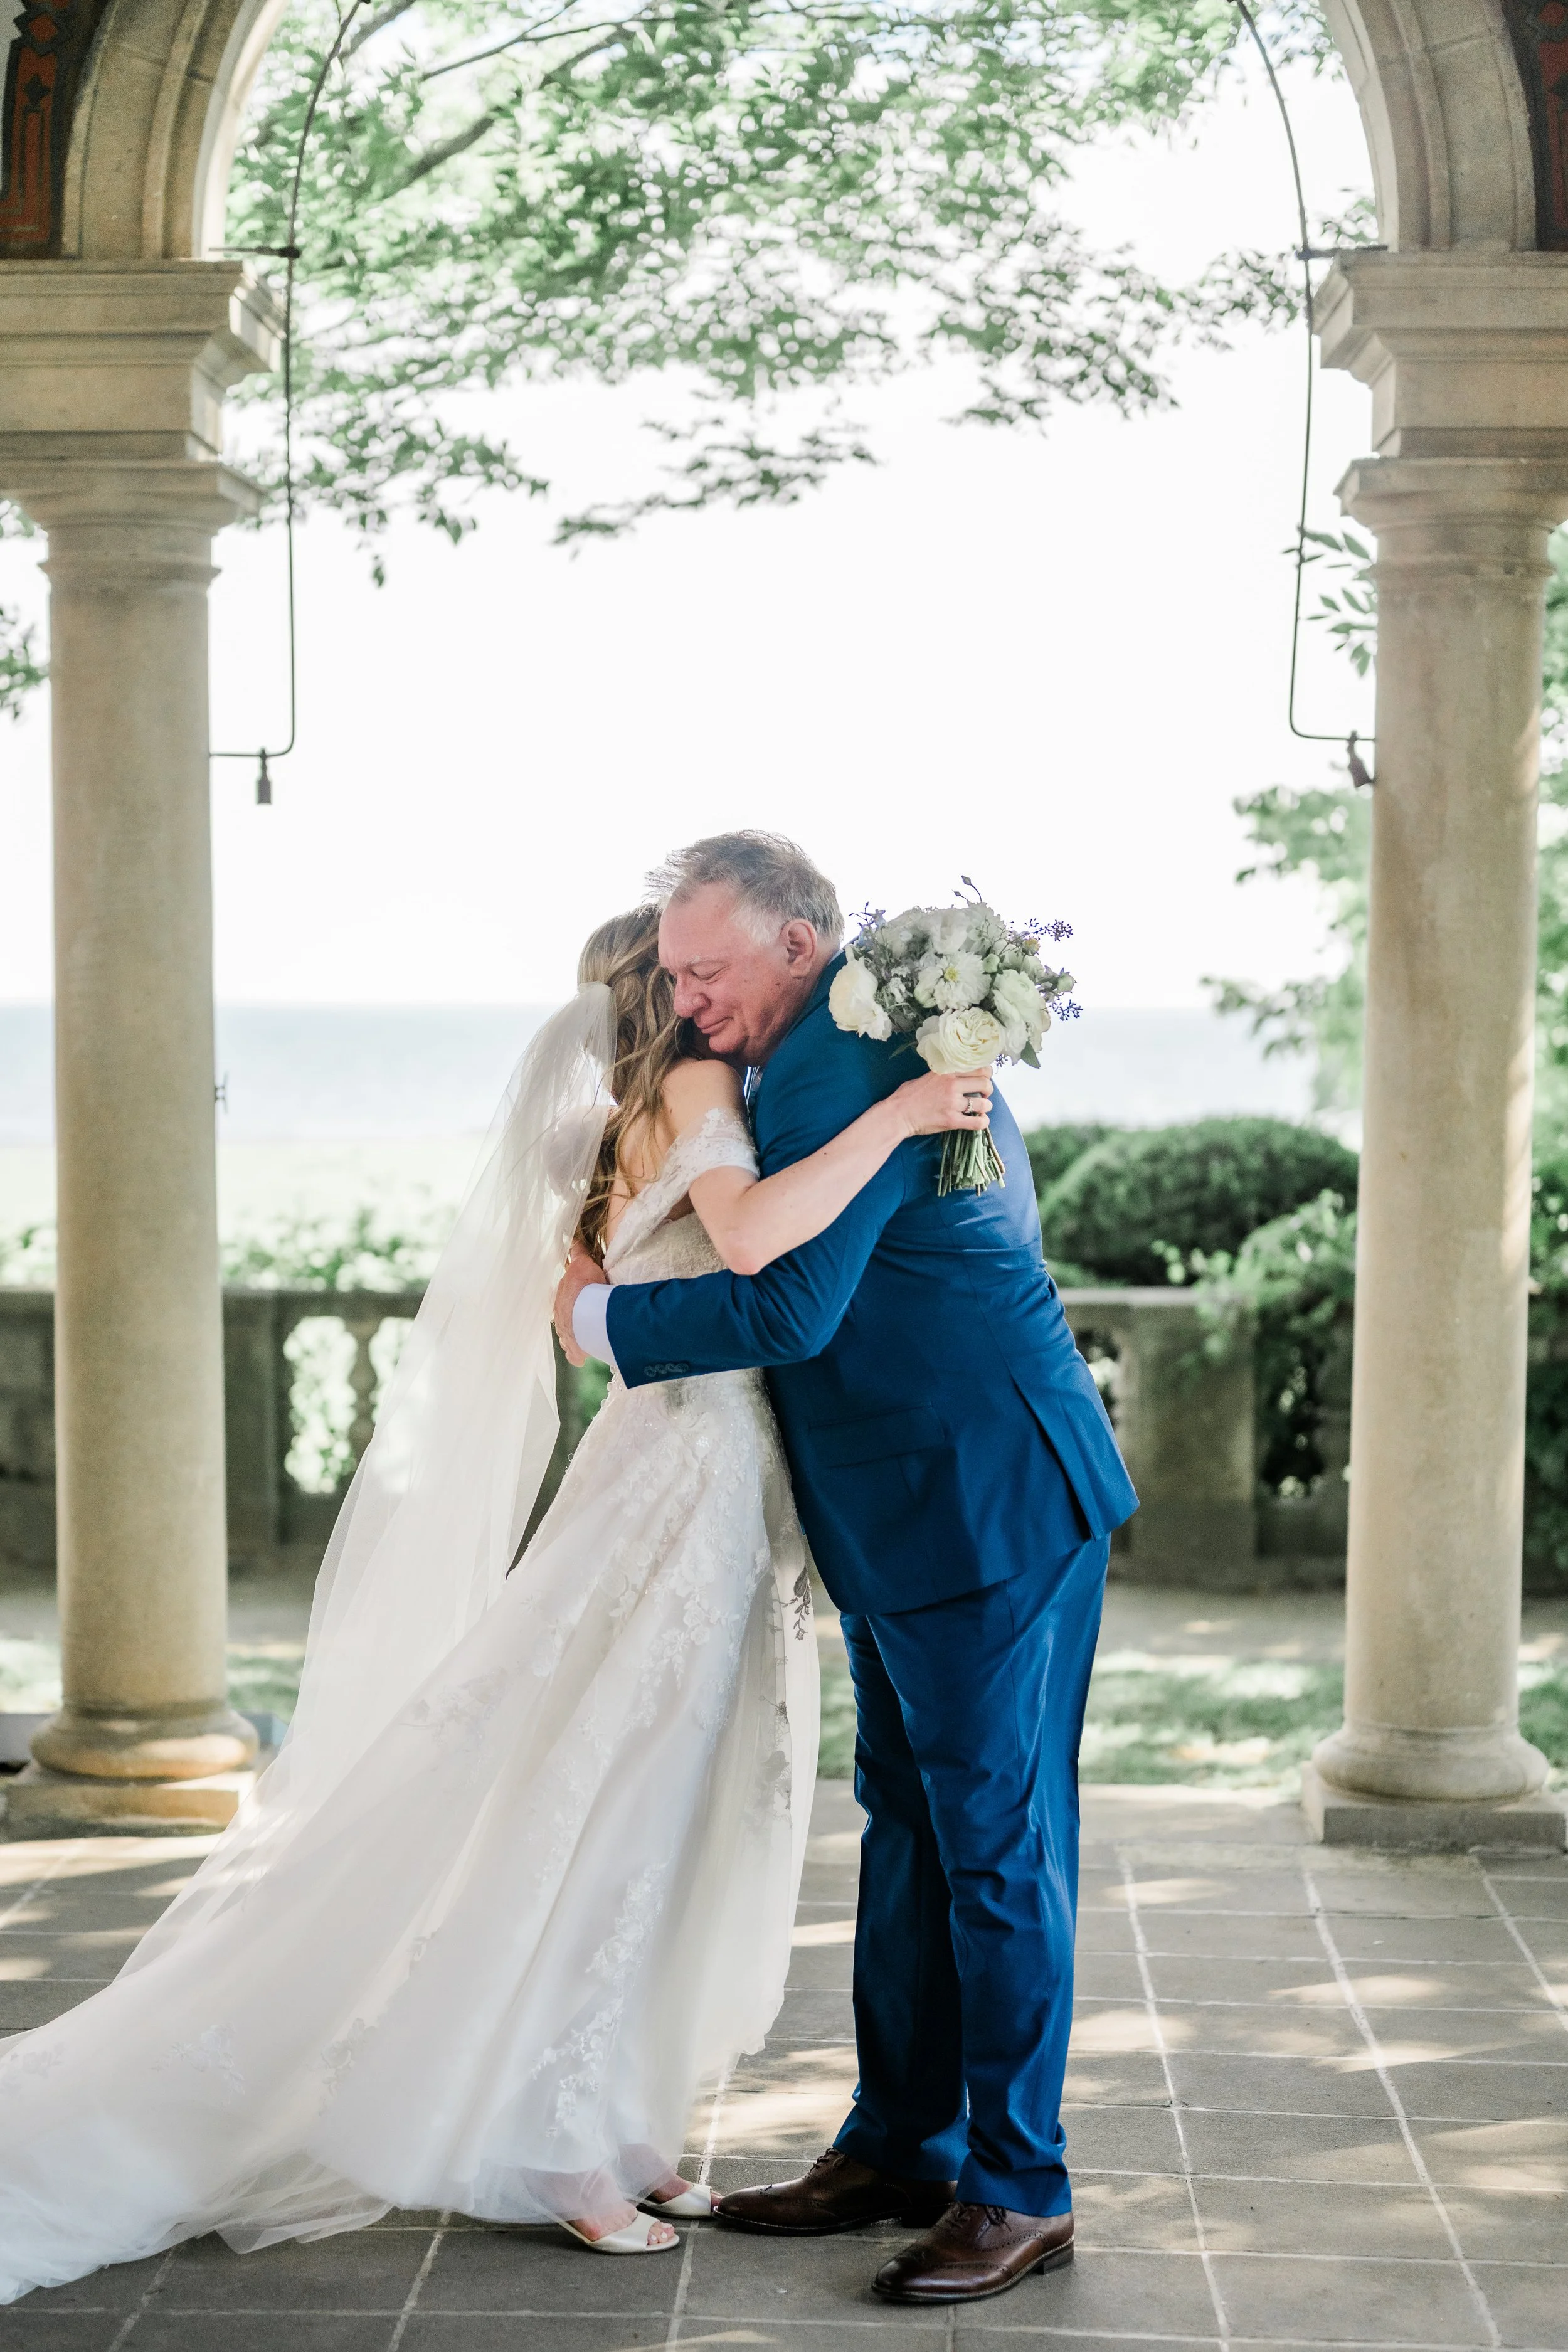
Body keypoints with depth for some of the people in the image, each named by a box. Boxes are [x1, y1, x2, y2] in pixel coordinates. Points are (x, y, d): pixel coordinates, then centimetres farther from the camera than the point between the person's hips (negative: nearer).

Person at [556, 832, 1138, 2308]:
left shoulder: (843, 1068, -19)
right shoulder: (874, 1038, 15)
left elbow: (787, 1306, -24)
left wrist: (602, 1319, -10)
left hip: (988, 1510, -11)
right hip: (916, 1516, 11)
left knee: (994, 1839, -3)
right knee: (906, 1827, 15)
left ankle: (1019, 2190, 6)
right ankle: (900, 2146, 25)